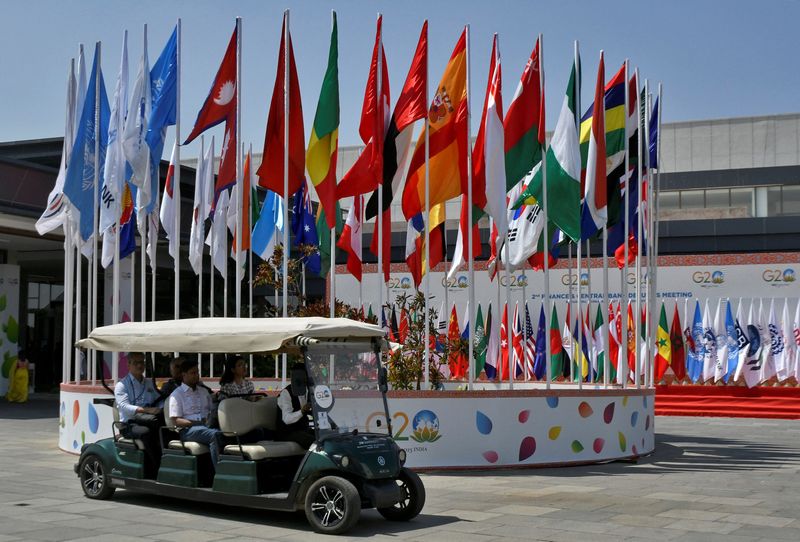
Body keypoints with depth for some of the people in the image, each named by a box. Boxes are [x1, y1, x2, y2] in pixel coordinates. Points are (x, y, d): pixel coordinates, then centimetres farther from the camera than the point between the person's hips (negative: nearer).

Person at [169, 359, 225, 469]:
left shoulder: (204, 391, 25)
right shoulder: (177, 395, 6)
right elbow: (175, 421, -3)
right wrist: (195, 423, -15)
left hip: (206, 426, 5)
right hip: (188, 430, -5)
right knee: (214, 434, -36)